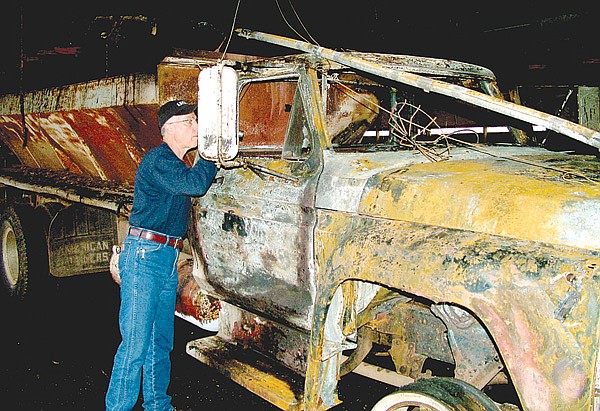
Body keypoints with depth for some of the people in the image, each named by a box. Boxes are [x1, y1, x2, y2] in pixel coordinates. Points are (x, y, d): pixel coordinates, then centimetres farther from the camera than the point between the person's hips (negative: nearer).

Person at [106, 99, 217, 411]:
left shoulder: (176, 163, 17)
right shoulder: (158, 159, -13)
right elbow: (195, 183, -24)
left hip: (168, 260, 9)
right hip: (145, 256, -9)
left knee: (161, 342, 16)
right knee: (136, 343, -5)